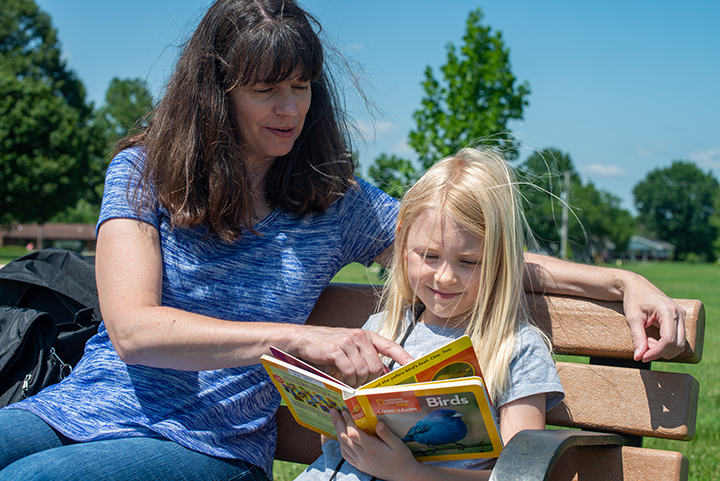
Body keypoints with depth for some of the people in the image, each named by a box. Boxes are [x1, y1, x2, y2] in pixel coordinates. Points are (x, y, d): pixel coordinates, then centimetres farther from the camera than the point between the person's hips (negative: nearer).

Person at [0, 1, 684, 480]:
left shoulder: (336, 203, 6)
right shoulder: (142, 172, 0)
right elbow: (132, 331, -13)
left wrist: (621, 283, -4)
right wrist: (298, 338, -26)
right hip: (83, 405, 1)